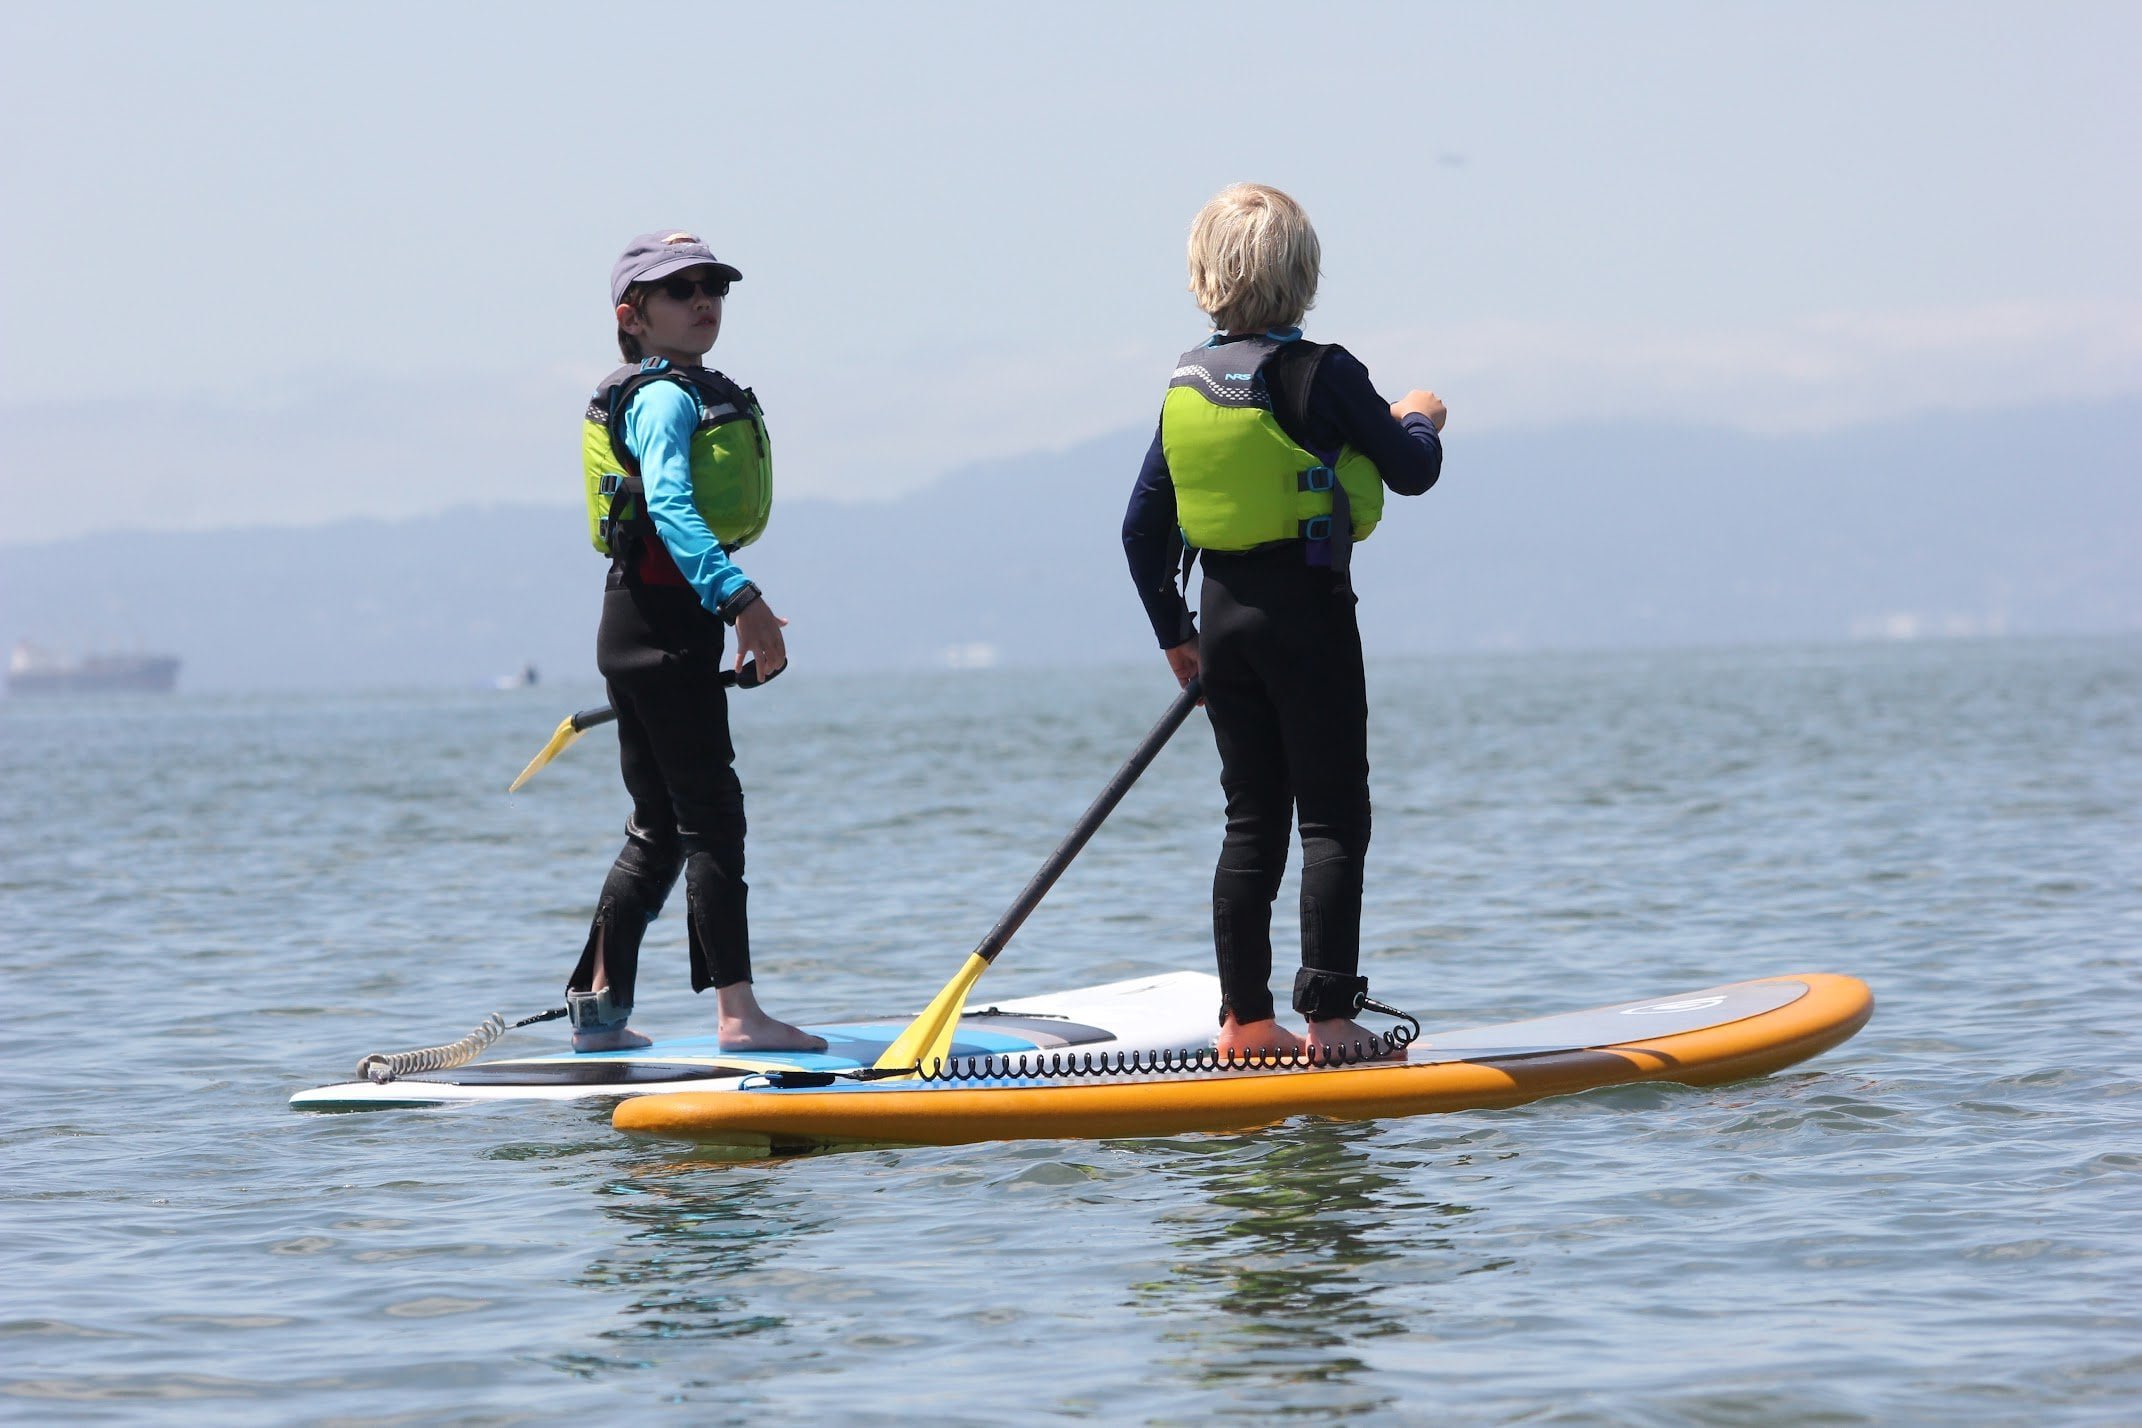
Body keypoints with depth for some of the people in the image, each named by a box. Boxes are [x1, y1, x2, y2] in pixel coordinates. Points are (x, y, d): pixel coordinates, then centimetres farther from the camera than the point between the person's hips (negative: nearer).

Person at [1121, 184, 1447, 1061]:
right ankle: (1328, 1016, -5)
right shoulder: (1323, 375, -10)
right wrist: (1419, 420, 17)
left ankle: (1244, 1020, 11)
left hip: (1224, 619, 6)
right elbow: (1413, 473, -5)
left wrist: (1174, 633, 20)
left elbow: (1143, 529, 10)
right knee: (1333, 821, -1)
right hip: (1309, 612, -6)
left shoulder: (1186, 387, 7)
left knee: (1251, 822, 11)